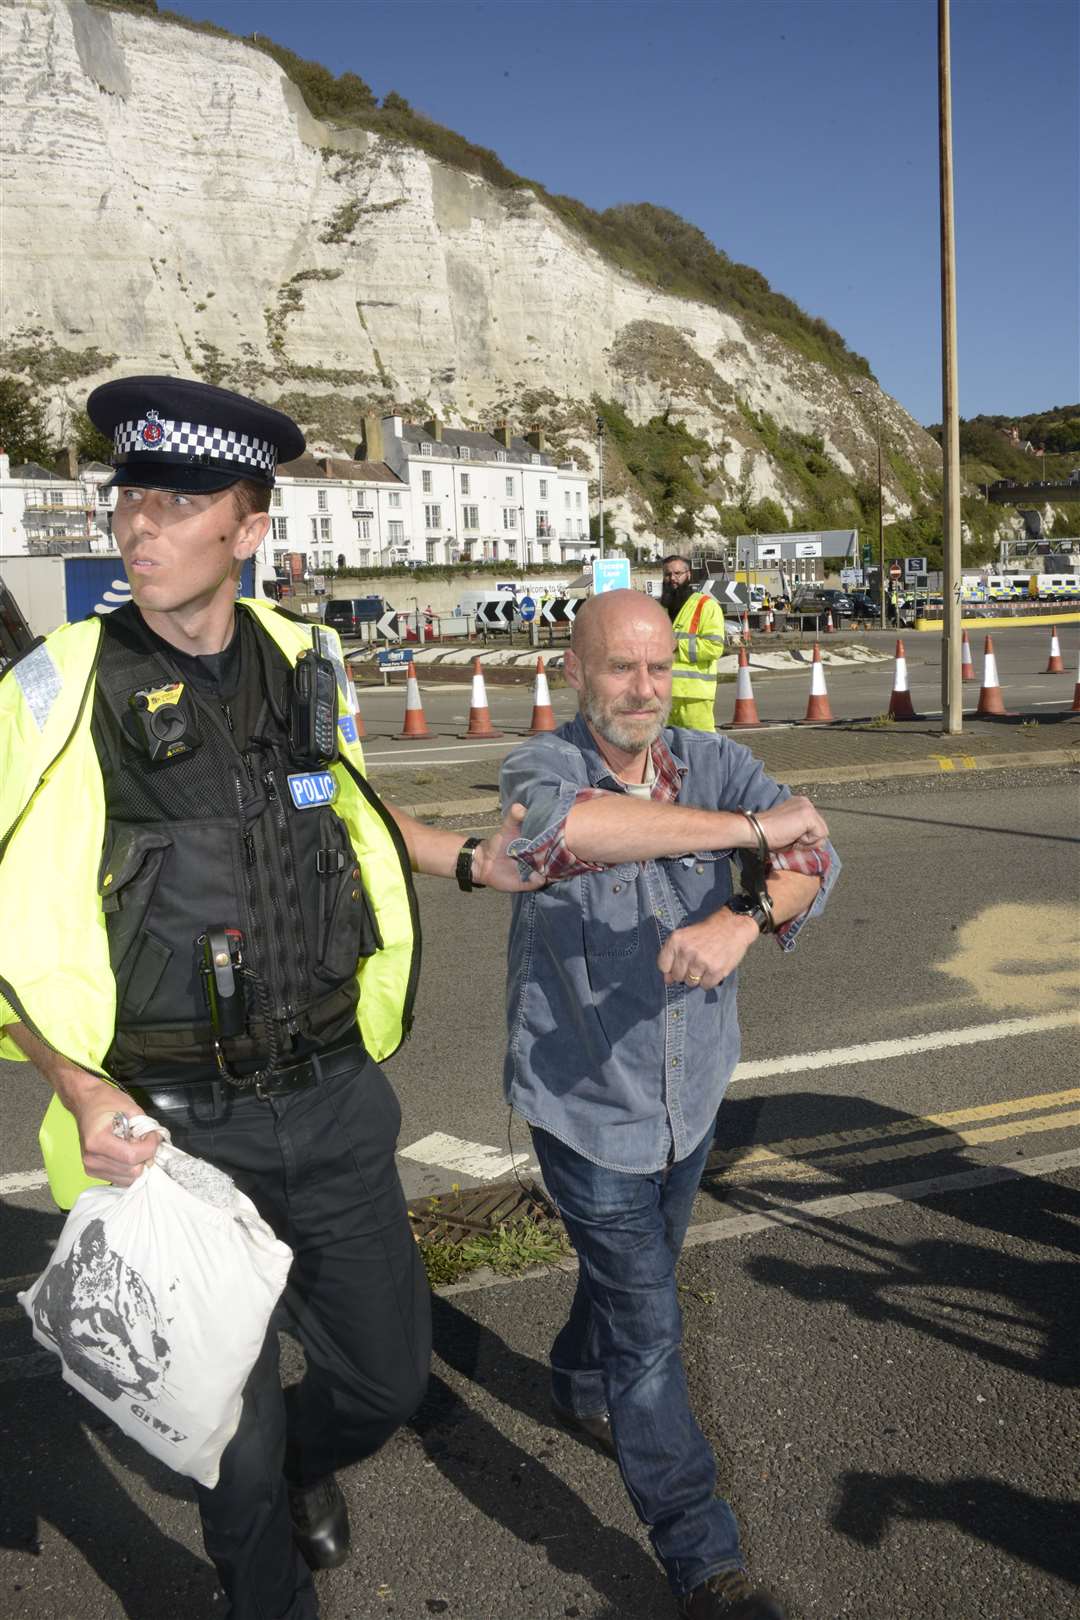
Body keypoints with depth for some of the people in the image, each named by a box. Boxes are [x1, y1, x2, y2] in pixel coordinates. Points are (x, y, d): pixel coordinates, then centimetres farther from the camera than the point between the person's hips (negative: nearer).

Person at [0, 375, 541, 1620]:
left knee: (388, 1376, 18)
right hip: (181, 1129, -3)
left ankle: (305, 1455, 53)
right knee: (236, 1442, 13)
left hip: (335, 1100, 4)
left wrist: (467, 862, 7)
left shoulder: (303, 665, 0)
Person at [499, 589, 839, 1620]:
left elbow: (811, 853, -21)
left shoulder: (715, 764, -6)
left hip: (690, 1095, 5)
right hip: (586, 1102, -5)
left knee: (633, 1268, 27)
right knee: (648, 1325, 2)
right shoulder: (541, 765, -18)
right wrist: (743, 829, -39)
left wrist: (744, 917, -43)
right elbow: (557, 826, -43)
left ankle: (579, 1389, 58)